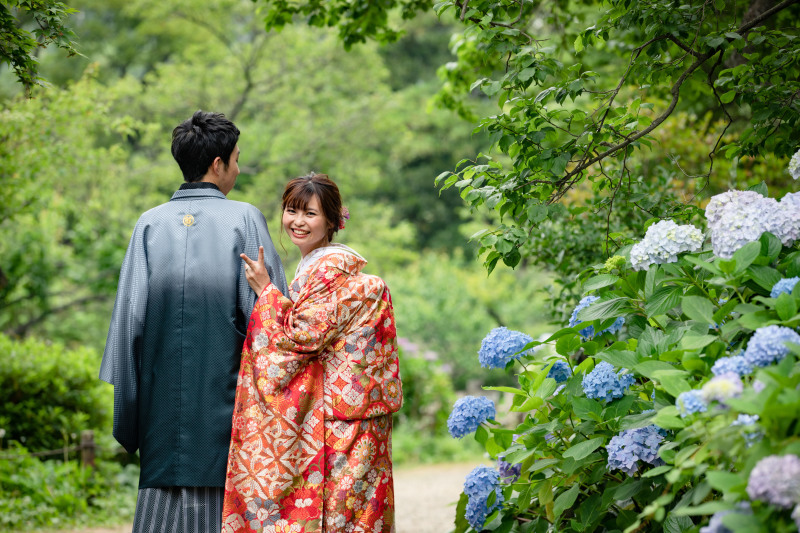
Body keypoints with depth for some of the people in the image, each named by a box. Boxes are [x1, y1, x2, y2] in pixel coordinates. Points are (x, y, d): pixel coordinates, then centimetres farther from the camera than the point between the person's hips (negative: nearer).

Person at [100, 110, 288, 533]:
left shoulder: (150, 223, 4)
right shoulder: (244, 219, -4)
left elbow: (128, 319, 1)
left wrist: (127, 423, 6)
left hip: (164, 400, 3)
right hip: (224, 399, -3)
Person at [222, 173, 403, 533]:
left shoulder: (333, 268, -13)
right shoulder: (311, 267, 17)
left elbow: (302, 336, -18)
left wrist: (265, 290, -10)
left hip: (330, 417, -9)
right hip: (312, 411, 9)